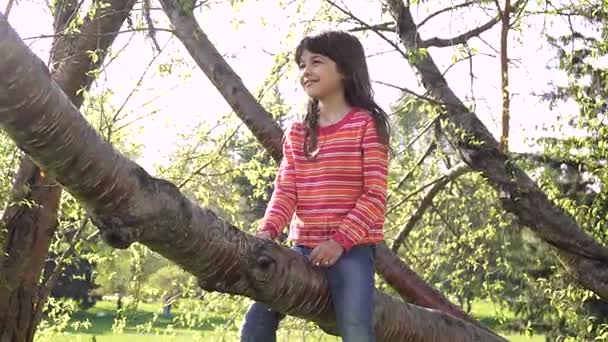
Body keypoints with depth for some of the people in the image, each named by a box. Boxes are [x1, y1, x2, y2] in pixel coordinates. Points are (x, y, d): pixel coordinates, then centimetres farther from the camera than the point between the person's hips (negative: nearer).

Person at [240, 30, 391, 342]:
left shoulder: (367, 124, -4)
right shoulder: (296, 133, 13)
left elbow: (375, 195, -9)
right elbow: (285, 191, 3)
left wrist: (341, 240, -17)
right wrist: (268, 230, -15)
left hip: (352, 248, -6)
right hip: (304, 247, 6)